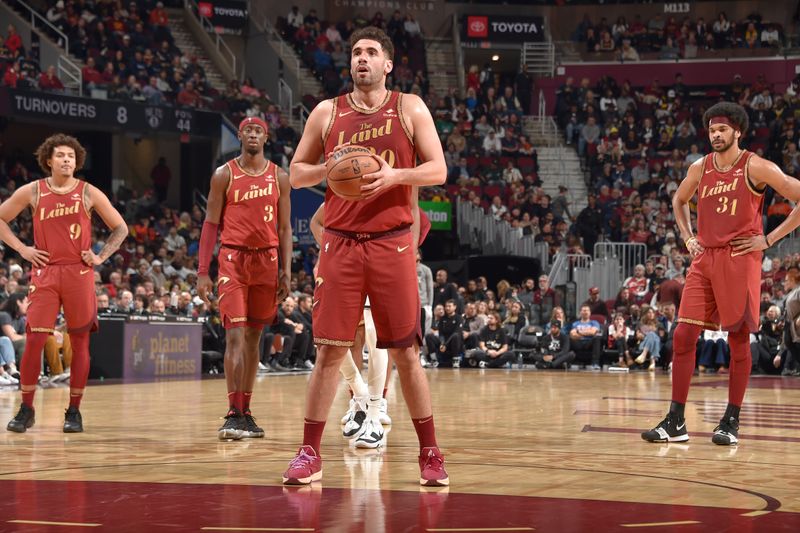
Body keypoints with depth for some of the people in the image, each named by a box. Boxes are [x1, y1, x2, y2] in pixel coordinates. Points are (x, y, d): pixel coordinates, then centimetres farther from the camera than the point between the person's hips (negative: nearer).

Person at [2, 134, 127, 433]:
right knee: (34, 340, -5)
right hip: (44, 273, 0)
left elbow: (120, 229, 11)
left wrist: (101, 256, 0)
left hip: (79, 274, 0)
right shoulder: (32, 192, 4)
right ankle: (26, 410, 6)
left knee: (80, 342, 2)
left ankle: (74, 411, 11)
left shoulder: (89, 193, 3)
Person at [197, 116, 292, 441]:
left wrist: (286, 271, 0)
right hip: (233, 258, -3)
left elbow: (285, 228, 9)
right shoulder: (224, 175, 1)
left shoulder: (279, 178, 7)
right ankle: (233, 414, -14)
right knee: (235, 336, -12)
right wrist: (202, 271, -6)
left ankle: (245, 412, 16)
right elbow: (211, 224, 0)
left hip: (267, 260, 3)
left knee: (253, 337, 9)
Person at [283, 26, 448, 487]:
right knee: (330, 350, -1)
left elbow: (438, 171, 1)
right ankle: (310, 454, 6)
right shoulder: (327, 113, 8)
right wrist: (329, 168, -9)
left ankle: (430, 454, 12)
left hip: (393, 243, -1)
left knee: (406, 353, 2)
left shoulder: (410, 108, 3)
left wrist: (396, 176, -17)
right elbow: (297, 173, 12)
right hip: (341, 242, 1)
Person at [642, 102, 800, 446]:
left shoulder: (756, 167, -6)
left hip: (740, 259, -5)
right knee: (683, 335, -3)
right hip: (705, 259, 5)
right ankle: (675, 422, 0)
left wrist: (769, 239, -9)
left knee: (739, 340, 1)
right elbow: (679, 201, 29)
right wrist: (687, 237, 15)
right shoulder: (700, 168, 10)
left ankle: (731, 421, 10)